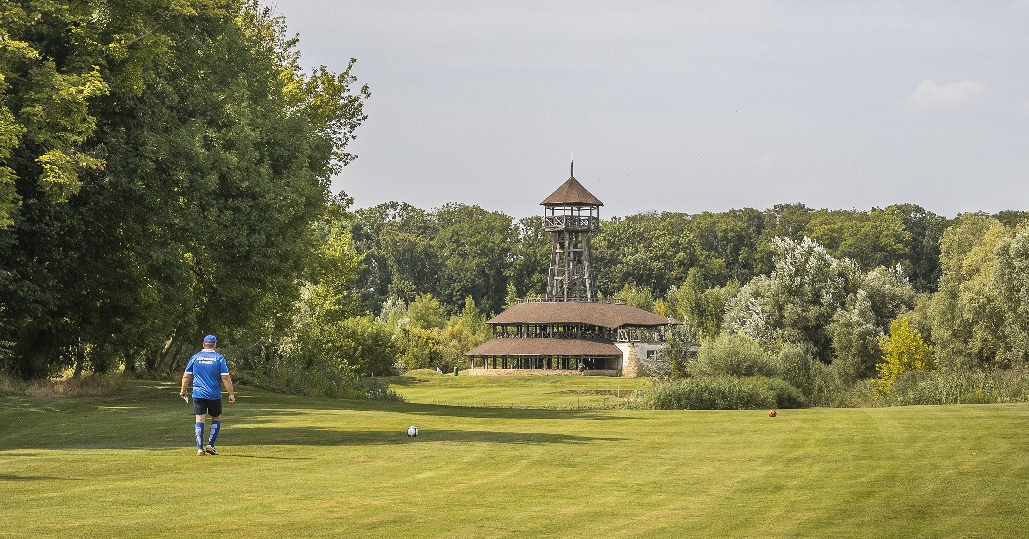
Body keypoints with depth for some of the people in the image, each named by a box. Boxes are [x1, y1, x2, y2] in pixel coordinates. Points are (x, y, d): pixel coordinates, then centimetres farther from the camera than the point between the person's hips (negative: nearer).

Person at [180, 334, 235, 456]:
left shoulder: (195, 357, 4)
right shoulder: (219, 358, -3)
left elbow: (186, 376, 7)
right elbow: (226, 378, -8)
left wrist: (183, 391, 19)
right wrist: (231, 394, -3)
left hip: (198, 395, 1)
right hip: (214, 395, -1)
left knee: (199, 421, 1)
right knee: (216, 419, 16)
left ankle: (200, 449, -5)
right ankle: (210, 445, 7)